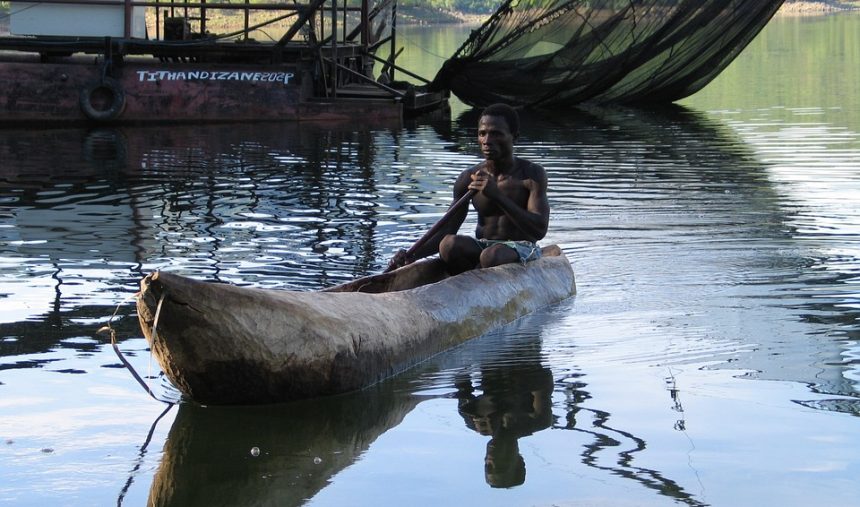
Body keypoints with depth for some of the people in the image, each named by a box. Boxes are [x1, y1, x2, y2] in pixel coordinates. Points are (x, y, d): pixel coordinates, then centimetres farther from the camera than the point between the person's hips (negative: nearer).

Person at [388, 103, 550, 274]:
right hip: (481, 247, 3)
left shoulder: (532, 174, -6)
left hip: (522, 249, -3)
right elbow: (447, 230, 1)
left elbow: (539, 230, -17)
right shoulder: (468, 179, 4)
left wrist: (497, 196, -27)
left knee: (492, 256, -37)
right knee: (450, 244, -30)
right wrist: (413, 255, -19)